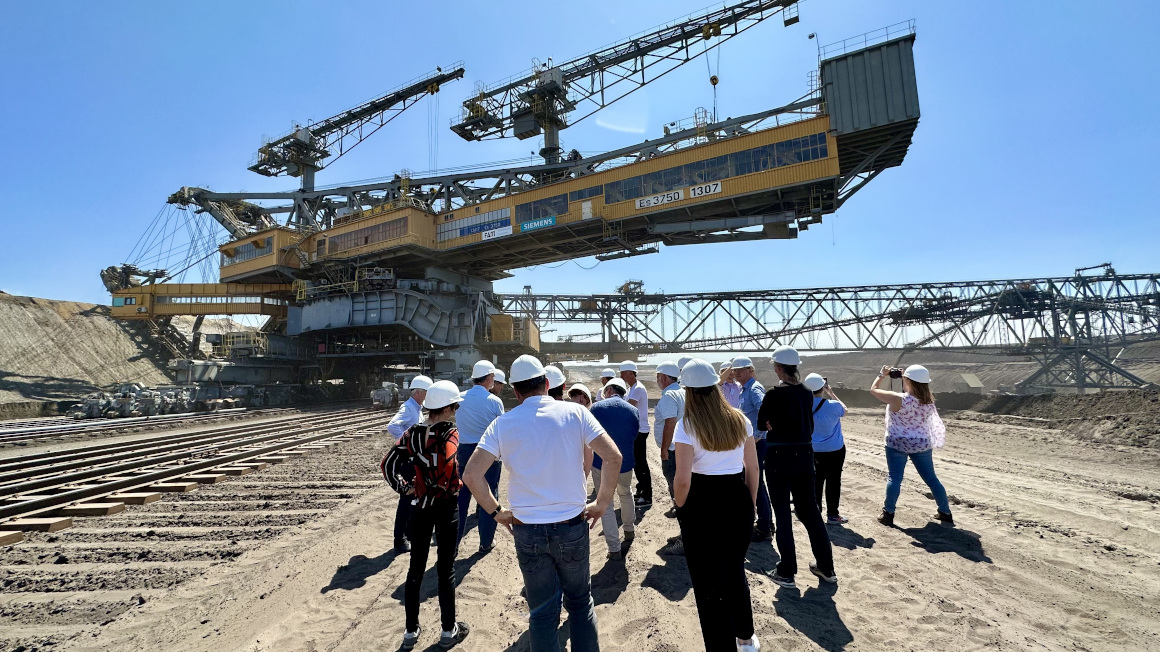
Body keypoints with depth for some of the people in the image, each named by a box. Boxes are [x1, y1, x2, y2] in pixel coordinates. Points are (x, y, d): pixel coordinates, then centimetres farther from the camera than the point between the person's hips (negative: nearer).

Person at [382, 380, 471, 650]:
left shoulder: (412, 433, -1)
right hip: (446, 506, -4)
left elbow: (388, 465, -2)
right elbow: (448, 466, -30)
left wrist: (404, 489, 0)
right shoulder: (450, 433, -17)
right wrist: (437, 492, -13)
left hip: (420, 506, 5)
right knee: (445, 568, 8)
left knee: (416, 567, 15)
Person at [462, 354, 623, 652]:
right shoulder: (574, 412, -8)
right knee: (580, 602, 22)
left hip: (528, 531, 0)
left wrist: (497, 512, 2)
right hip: (572, 527, 0)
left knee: (542, 611, 17)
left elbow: (471, 475, -10)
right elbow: (614, 457, -13)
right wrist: (602, 503, -2)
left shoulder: (503, 423, -6)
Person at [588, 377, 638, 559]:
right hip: (625, 463, 3)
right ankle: (629, 529, 45)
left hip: (602, 464, -3)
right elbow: (634, 439, 7)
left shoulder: (597, 408, -12)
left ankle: (614, 549, 8)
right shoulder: (633, 411, -3)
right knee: (626, 495, 29)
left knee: (605, 505, 8)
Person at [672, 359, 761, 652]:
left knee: (708, 583, 13)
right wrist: (750, 505, 16)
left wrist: (681, 510, 0)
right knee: (735, 571, 28)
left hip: (703, 505, -5)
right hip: (738, 500, 5)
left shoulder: (687, 425, -14)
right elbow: (753, 469, 4)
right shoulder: (739, 419, -1)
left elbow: (683, 480, -17)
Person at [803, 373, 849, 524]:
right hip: (835, 450, -4)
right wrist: (831, 393, 3)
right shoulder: (833, 406, -22)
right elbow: (844, 410, 1)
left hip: (814, 449, 4)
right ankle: (832, 515, 15)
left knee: (816, 479, 16)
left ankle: (815, 511, 24)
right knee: (833, 481, 7)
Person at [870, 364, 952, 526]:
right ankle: (945, 513, 28)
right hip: (922, 444, 4)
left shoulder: (898, 399, -22)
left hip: (898, 444, -4)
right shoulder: (928, 400, -5)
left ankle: (888, 514, 6)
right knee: (931, 478, 16)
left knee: (894, 478, 3)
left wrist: (882, 375, 4)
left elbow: (873, 390, -10)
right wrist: (907, 380, 12)